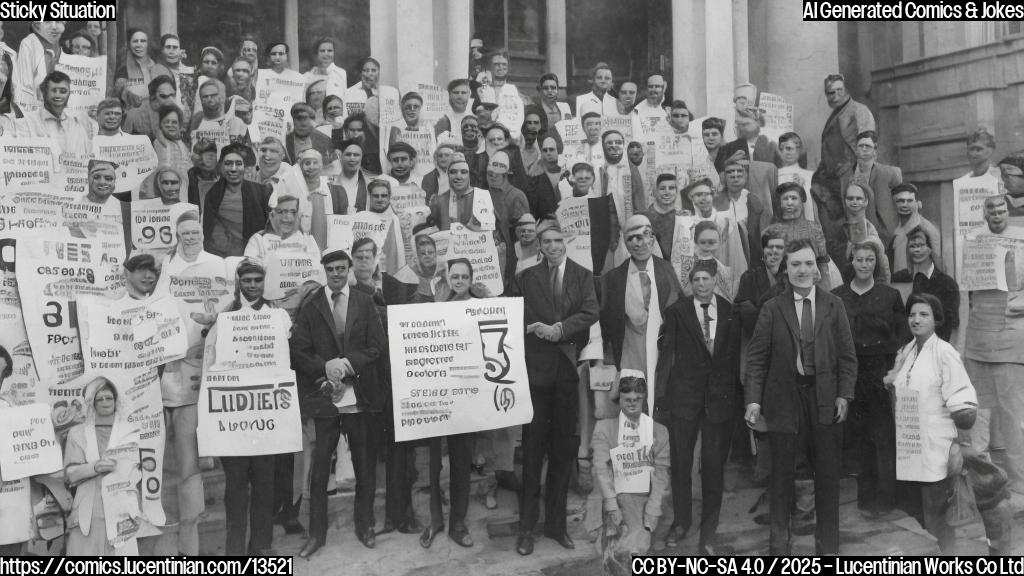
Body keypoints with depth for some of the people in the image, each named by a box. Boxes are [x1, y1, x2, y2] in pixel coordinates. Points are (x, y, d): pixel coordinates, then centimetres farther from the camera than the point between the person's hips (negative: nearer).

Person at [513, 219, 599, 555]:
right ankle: (527, 526, 11)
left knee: (564, 447, 7)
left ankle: (556, 522, 20)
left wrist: (559, 329, -15)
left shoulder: (583, 276, 8)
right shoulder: (526, 278, 8)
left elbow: (591, 312, -6)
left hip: (569, 368, 1)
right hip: (536, 367, -1)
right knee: (533, 446, 1)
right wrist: (537, 329, -9)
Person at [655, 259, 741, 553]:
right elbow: (667, 354, -2)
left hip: (721, 395, 1)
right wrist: (660, 395, -7)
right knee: (680, 462, 8)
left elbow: (736, 355, 5)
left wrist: (738, 395, -1)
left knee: (714, 465, 5)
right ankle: (681, 521, 28)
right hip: (684, 394, -1)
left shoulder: (730, 312, 5)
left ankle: (708, 531, 19)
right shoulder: (676, 311, 0)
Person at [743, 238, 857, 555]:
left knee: (828, 471, 8)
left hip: (825, 398, 1)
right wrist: (753, 400, -10)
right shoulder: (772, 309, 1)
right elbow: (757, 357, -2)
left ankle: (827, 542, 23)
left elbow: (847, 354, 5)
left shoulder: (834, 305, 5)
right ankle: (779, 540, 21)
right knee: (781, 470, 7)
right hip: (784, 397, -1)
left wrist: (844, 394, -5)